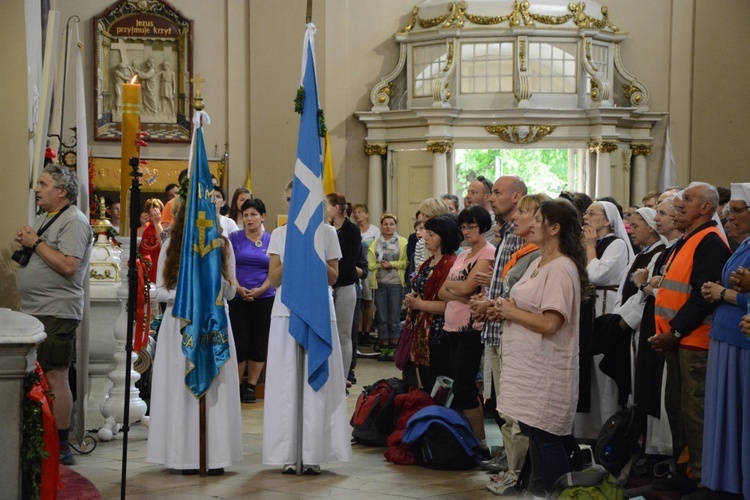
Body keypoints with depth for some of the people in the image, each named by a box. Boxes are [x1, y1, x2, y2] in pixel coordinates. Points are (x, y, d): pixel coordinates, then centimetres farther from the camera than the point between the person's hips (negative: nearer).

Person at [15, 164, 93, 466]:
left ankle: (61, 448, -2)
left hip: (56, 314, -10)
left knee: (54, 377, -7)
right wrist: (23, 244, 5)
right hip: (34, 312, 10)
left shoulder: (74, 222, -12)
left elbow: (68, 266, -23)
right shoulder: (44, 219, 18)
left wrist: (36, 243, -16)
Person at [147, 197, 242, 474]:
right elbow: (159, 291, 5)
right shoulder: (171, 246, 8)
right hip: (180, 323, 0)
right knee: (183, 388, -3)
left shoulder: (222, 245, 8)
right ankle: (186, 456, 1)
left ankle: (216, 455, -1)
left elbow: (230, 291, 7)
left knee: (215, 388, -3)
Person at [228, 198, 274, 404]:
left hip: (264, 298, 1)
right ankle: (236, 386, 8)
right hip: (237, 298, -1)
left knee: (258, 343, 4)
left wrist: (260, 290, -12)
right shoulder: (234, 238, 2)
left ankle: (251, 387, 13)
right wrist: (238, 288, -15)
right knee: (239, 342, -3)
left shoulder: (271, 241, 5)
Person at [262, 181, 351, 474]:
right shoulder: (279, 235, 10)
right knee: (286, 381, -1)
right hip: (286, 310, 1)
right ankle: (288, 454, 3)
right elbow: (274, 279, 4)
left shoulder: (326, 233, 6)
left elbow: (333, 277, 5)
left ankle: (313, 454, 1)